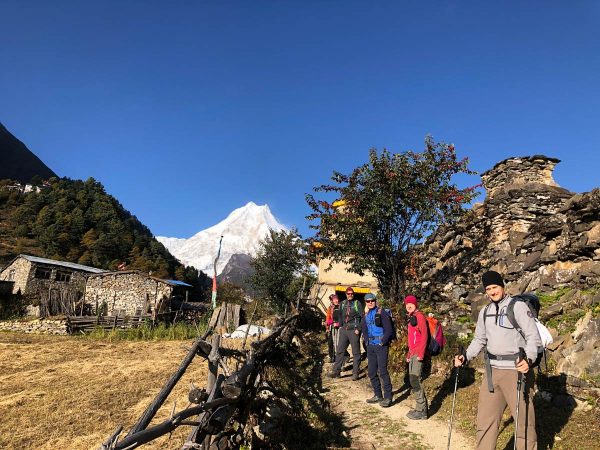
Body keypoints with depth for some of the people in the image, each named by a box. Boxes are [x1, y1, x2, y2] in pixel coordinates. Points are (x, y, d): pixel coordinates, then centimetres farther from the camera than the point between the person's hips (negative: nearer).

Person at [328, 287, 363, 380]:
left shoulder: (357, 303, -3)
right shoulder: (342, 303, 11)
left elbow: (362, 317, -5)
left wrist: (358, 329, -12)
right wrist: (340, 326, 8)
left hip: (354, 330, -4)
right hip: (344, 330, 4)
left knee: (356, 352, 3)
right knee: (339, 351, 4)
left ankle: (355, 373, 9)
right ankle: (336, 371, 9)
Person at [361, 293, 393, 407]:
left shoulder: (382, 313, -8)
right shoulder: (366, 316, 12)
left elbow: (389, 330, -11)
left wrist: (382, 342, -13)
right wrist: (367, 341, 9)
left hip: (381, 346, -7)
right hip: (370, 347, 7)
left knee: (382, 371, -8)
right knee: (372, 372, 10)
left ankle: (388, 397, 2)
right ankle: (378, 395, 23)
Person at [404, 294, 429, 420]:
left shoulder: (419, 316, -8)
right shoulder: (411, 318, 18)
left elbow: (424, 335, -16)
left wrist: (421, 353, -20)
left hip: (418, 354, -9)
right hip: (412, 354, 9)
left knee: (415, 381, -8)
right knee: (413, 381, 11)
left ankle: (421, 411, 0)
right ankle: (421, 407, 20)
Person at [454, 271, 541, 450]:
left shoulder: (518, 306, -5)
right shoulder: (484, 312, 12)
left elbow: (533, 336, -9)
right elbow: (479, 339, 18)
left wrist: (529, 359, -27)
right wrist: (465, 357, 4)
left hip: (515, 369, -5)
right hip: (491, 370, 6)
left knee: (524, 419, 4)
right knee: (485, 418, 9)